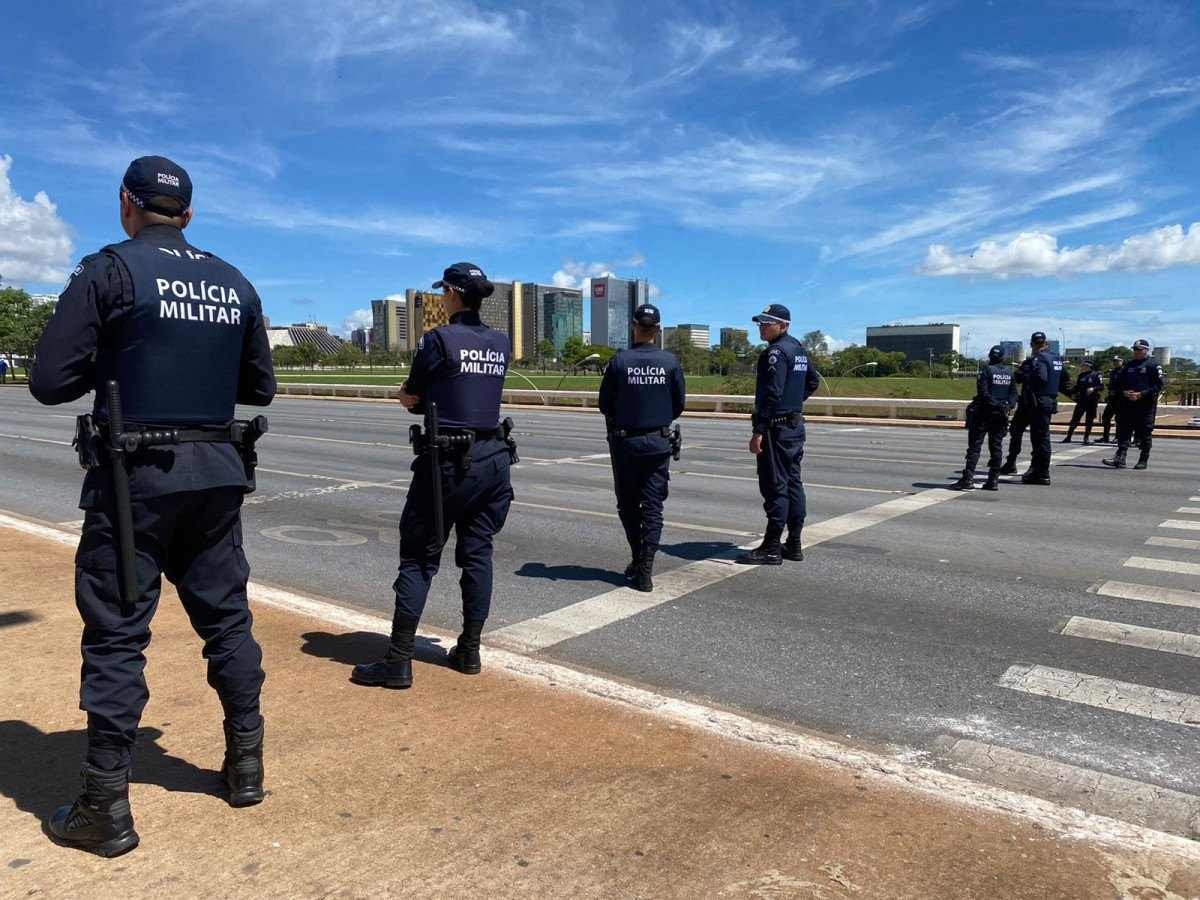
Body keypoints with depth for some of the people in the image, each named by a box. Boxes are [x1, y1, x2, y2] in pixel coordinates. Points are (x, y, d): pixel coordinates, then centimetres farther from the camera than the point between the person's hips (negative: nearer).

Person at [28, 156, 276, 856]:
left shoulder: (109, 271, -6)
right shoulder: (236, 285, 8)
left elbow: (51, 382, -8)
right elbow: (261, 388, 14)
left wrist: (110, 364, 10)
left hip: (135, 477, -4)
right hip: (217, 474, 5)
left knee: (117, 634, 4)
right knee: (227, 618, 14)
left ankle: (107, 809, 11)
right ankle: (247, 767, 25)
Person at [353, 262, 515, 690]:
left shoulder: (438, 339, -9)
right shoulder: (500, 343, 8)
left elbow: (413, 400, -1)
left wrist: (406, 394, 18)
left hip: (448, 461, -6)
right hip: (493, 457, 6)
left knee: (419, 557, 1)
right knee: (477, 554, 12)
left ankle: (398, 661, 3)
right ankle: (469, 651, 19)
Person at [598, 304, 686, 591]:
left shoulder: (619, 361, -9)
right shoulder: (670, 361, -4)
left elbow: (605, 404, -2)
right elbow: (679, 403, 3)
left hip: (625, 441, -1)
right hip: (659, 442, 1)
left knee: (628, 504, 15)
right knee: (653, 506, 5)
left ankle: (638, 559, 22)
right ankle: (644, 569, 2)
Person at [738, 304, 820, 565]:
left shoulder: (776, 352, -15)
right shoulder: (799, 349, 14)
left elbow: (771, 395, -22)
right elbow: (813, 381, 27)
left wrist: (759, 432, -22)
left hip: (777, 428, -10)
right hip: (796, 425, 10)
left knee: (775, 487, -6)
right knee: (793, 483, 11)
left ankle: (771, 548, -2)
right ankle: (794, 545, 18)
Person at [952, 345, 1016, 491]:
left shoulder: (986, 370, -7)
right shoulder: (1010, 372, 9)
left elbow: (983, 393, -16)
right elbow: (1014, 393, 5)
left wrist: (995, 404, -11)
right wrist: (1008, 405, -6)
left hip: (984, 413, -5)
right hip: (1001, 414, 5)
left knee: (974, 446, -3)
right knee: (996, 447, 9)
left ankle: (968, 478, -11)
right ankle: (993, 480, 9)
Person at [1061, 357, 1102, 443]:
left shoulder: (1096, 375, -2)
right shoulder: (1081, 376, 13)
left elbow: (1102, 386, -8)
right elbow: (1077, 387, 17)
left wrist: (1093, 389, -24)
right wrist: (1072, 392, -1)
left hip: (1092, 401, -4)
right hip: (1081, 401, 4)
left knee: (1089, 420, 2)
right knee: (1075, 419, 0)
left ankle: (1087, 438, 11)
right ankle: (1068, 437, 0)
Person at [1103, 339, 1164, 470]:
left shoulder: (1153, 366, -1)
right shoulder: (1128, 366, 15)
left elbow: (1158, 386, -8)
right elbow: (1119, 383, 17)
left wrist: (1141, 394, -17)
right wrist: (1124, 392, -3)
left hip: (1146, 405, -5)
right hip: (1127, 404, 5)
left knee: (1144, 434, 2)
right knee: (1123, 431, -3)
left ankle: (1143, 461, 10)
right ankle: (1120, 459, -6)